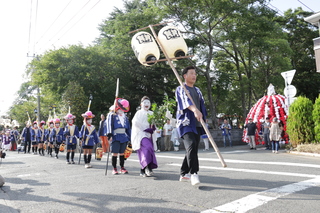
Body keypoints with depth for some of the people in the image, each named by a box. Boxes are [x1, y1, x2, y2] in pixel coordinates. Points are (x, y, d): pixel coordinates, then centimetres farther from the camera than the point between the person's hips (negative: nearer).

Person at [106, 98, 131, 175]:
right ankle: (114, 168, 5)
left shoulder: (125, 117, 16)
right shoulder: (112, 116, 1)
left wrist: (129, 138, 16)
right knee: (115, 153, -3)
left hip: (124, 137, 5)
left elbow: (128, 128, 19)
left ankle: (122, 167, 17)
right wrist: (110, 135, -19)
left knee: (122, 153, 10)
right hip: (116, 137, -4)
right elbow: (110, 125, -9)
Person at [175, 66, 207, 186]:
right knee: (191, 145, -25)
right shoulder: (181, 89, -1)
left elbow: (202, 105, 22)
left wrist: (204, 120, 12)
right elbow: (186, 100, -22)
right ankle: (193, 173, -22)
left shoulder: (197, 90, 21)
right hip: (185, 123, -6)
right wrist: (195, 110, -41)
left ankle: (183, 174, 18)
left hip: (197, 124, 7)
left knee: (193, 149, 6)